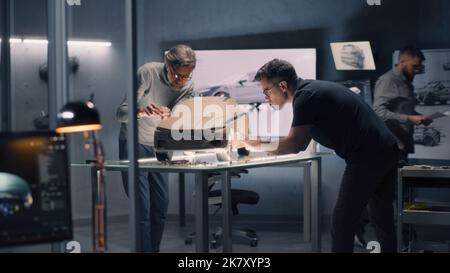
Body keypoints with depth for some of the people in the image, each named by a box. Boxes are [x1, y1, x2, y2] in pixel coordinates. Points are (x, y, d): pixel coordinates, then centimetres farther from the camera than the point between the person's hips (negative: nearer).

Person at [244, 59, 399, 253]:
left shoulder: (305, 96, -13)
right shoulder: (312, 90, 17)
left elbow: (295, 145, -16)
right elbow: (301, 143, 23)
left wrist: (256, 145, -3)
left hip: (367, 157, -10)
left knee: (343, 221, -2)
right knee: (382, 218, 19)